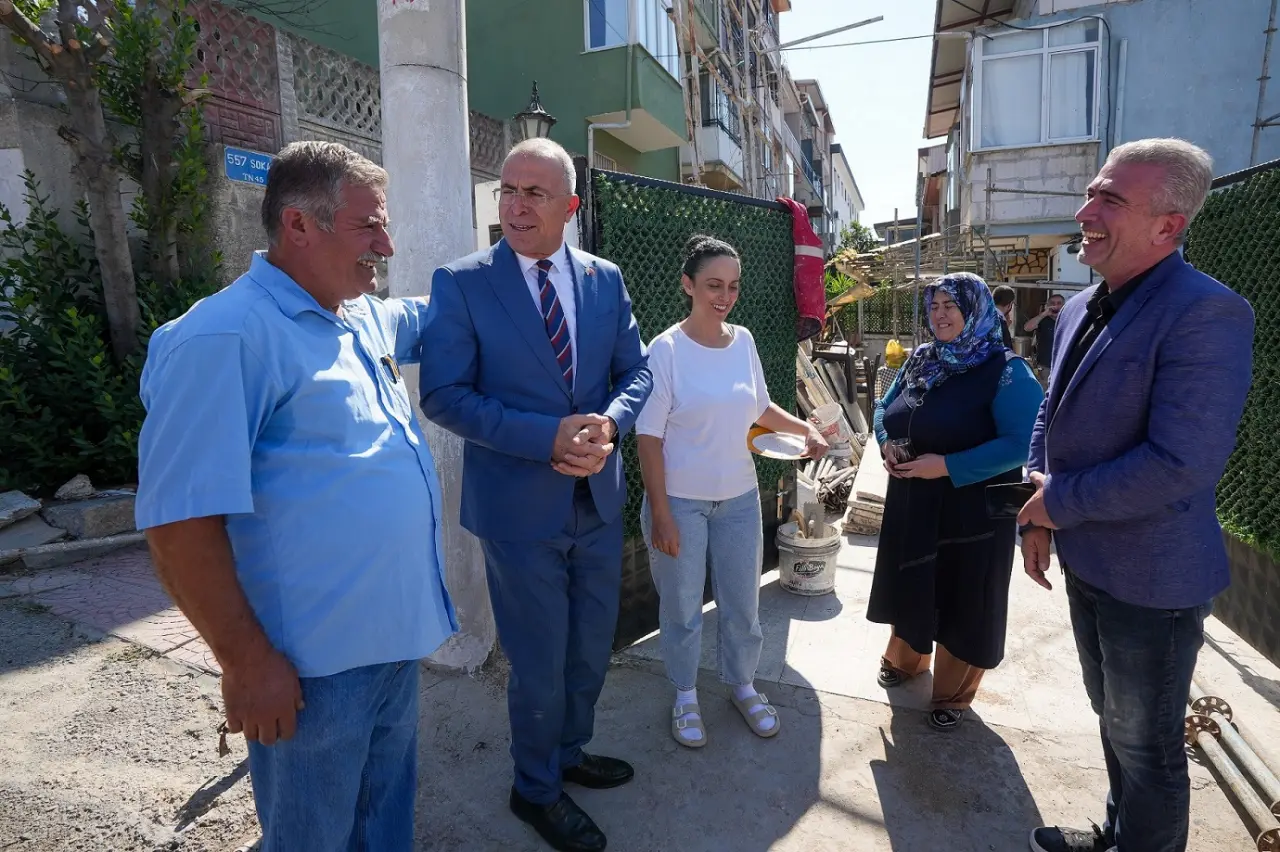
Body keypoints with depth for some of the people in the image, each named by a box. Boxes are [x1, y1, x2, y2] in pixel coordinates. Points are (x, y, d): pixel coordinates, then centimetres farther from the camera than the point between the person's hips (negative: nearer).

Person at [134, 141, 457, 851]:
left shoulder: (364, 318, 6)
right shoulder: (225, 338, -20)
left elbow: (426, 320, 29)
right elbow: (178, 521, -21)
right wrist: (247, 662, -18)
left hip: (398, 635, 8)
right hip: (312, 667, -7)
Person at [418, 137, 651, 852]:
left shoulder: (606, 280, 3)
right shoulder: (461, 283, -9)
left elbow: (637, 370, 6)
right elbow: (444, 395, -13)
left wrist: (608, 424, -16)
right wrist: (547, 437, -23)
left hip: (599, 499, 5)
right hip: (519, 507, -4)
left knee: (593, 649, 21)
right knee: (539, 664, 12)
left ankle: (570, 751, 50)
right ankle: (536, 790, 40)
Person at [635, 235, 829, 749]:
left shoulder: (743, 341, 1)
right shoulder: (666, 350, -14)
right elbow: (649, 437, -13)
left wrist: (805, 428, -1)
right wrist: (660, 513, -14)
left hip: (739, 498, 5)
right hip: (681, 501, -4)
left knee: (743, 603, 17)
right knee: (682, 606, 12)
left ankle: (743, 686, 42)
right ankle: (685, 697, 36)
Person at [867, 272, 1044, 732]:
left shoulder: (1005, 371, -15)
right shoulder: (919, 360, 4)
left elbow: (1020, 444, -23)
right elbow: (885, 410, 15)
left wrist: (948, 466, -26)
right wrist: (888, 444, -6)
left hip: (972, 511, -5)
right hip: (912, 503, 6)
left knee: (964, 599, 10)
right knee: (911, 586, 21)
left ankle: (954, 694, 31)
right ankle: (905, 660, 46)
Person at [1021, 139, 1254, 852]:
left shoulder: (1207, 313, -22)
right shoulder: (1080, 309, 4)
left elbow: (1181, 464, -29)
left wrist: (1060, 502, -17)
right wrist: (1039, 520, 4)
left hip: (1153, 580, -8)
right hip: (1087, 562, 8)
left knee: (1146, 744, 13)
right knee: (1114, 720, 27)